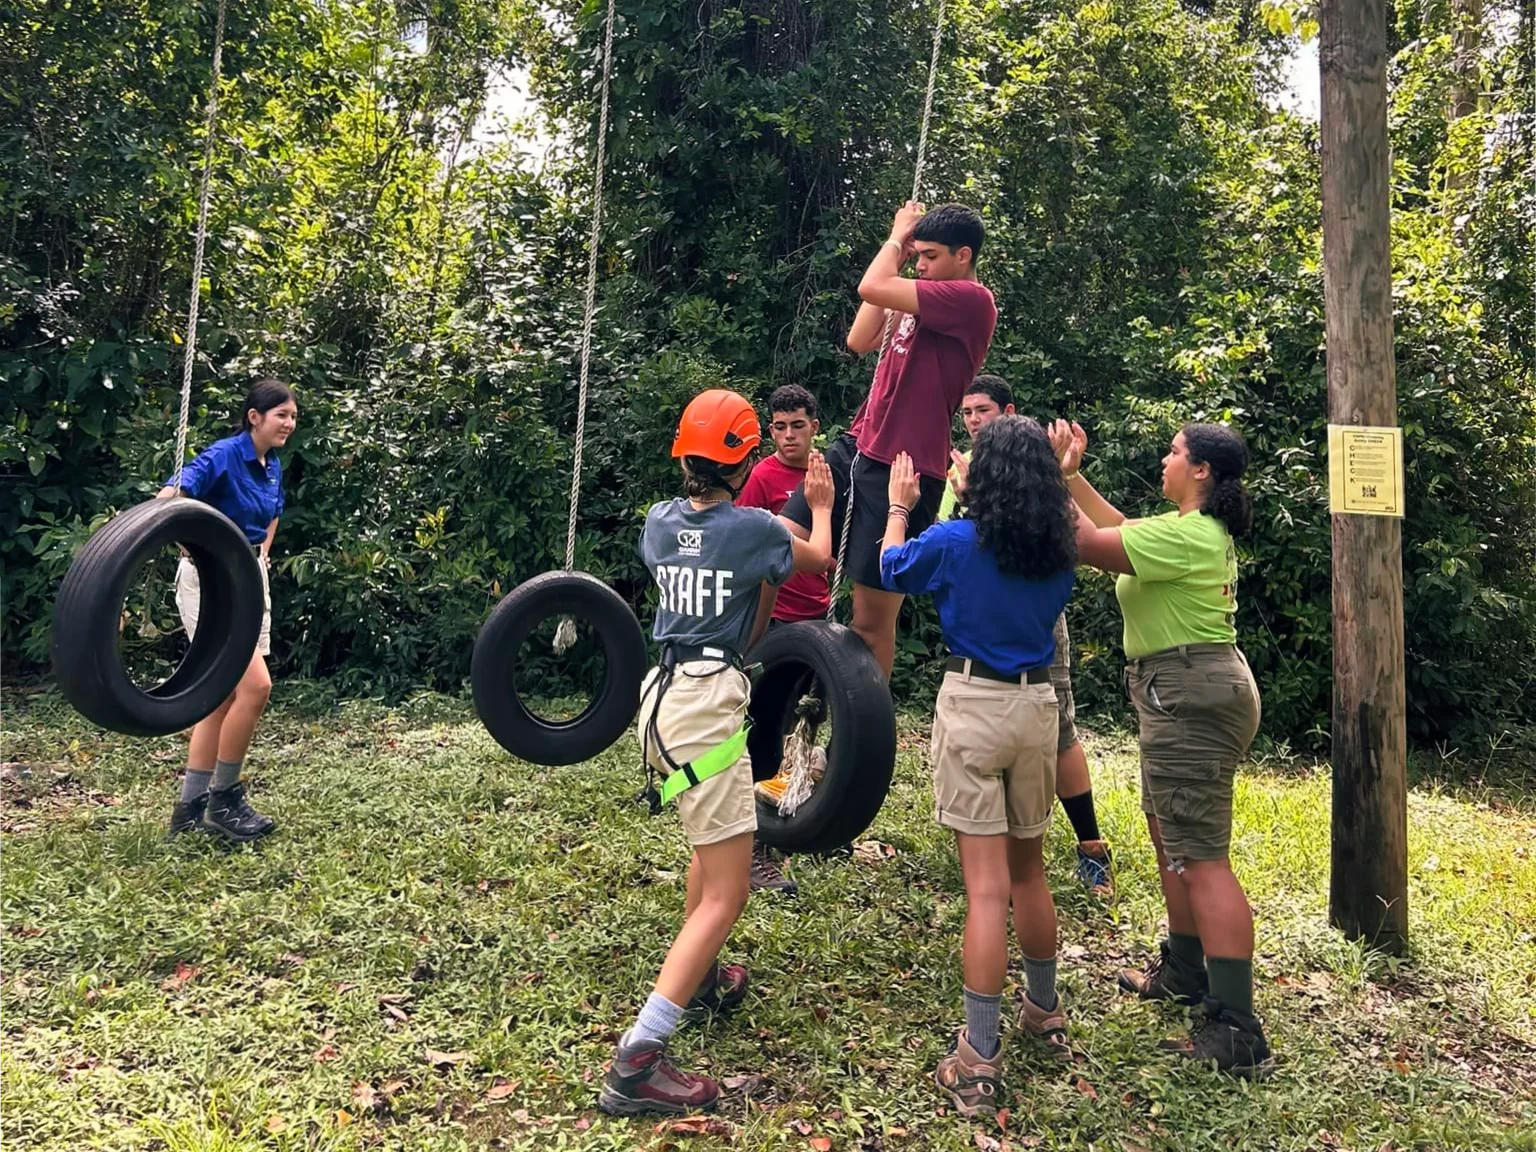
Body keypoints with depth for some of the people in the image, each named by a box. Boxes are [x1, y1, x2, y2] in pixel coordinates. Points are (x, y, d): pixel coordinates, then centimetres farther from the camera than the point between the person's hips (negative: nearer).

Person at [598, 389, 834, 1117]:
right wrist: (820, 504, 32)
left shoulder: (659, 522, 6)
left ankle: (700, 983, 41)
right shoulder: (754, 528, -8)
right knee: (725, 893, -6)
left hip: (663, 692, 8)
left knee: (711, 848, 29)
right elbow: (820, 558, 14)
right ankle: (637, 1061, -13)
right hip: (707, 703, -8)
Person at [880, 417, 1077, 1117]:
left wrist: (899, 506, 26)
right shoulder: (1059, 551, 2)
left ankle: (978, 1061, 2)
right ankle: (1045, 1014, 37)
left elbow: (890, 569, 8)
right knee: (1029, 868, 21)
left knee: (987, 886, -4)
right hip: (1037, 705, 5)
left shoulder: (953, 542, -11)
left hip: (973, 705, -4)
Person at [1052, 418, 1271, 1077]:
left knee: (1200, 857, -10)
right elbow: (1121, 531, 22)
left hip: (1189, 698, -11)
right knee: (1170, 834, 22)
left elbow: (1087, 544, -20)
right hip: (1194, 695, 11)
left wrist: (1050, 477, -9)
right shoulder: (1205, 529, 14)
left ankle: (1237, 1033, -7)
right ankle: (1184, 972, 37)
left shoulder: (1184, 535, -18)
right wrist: (1073, 476, 17)